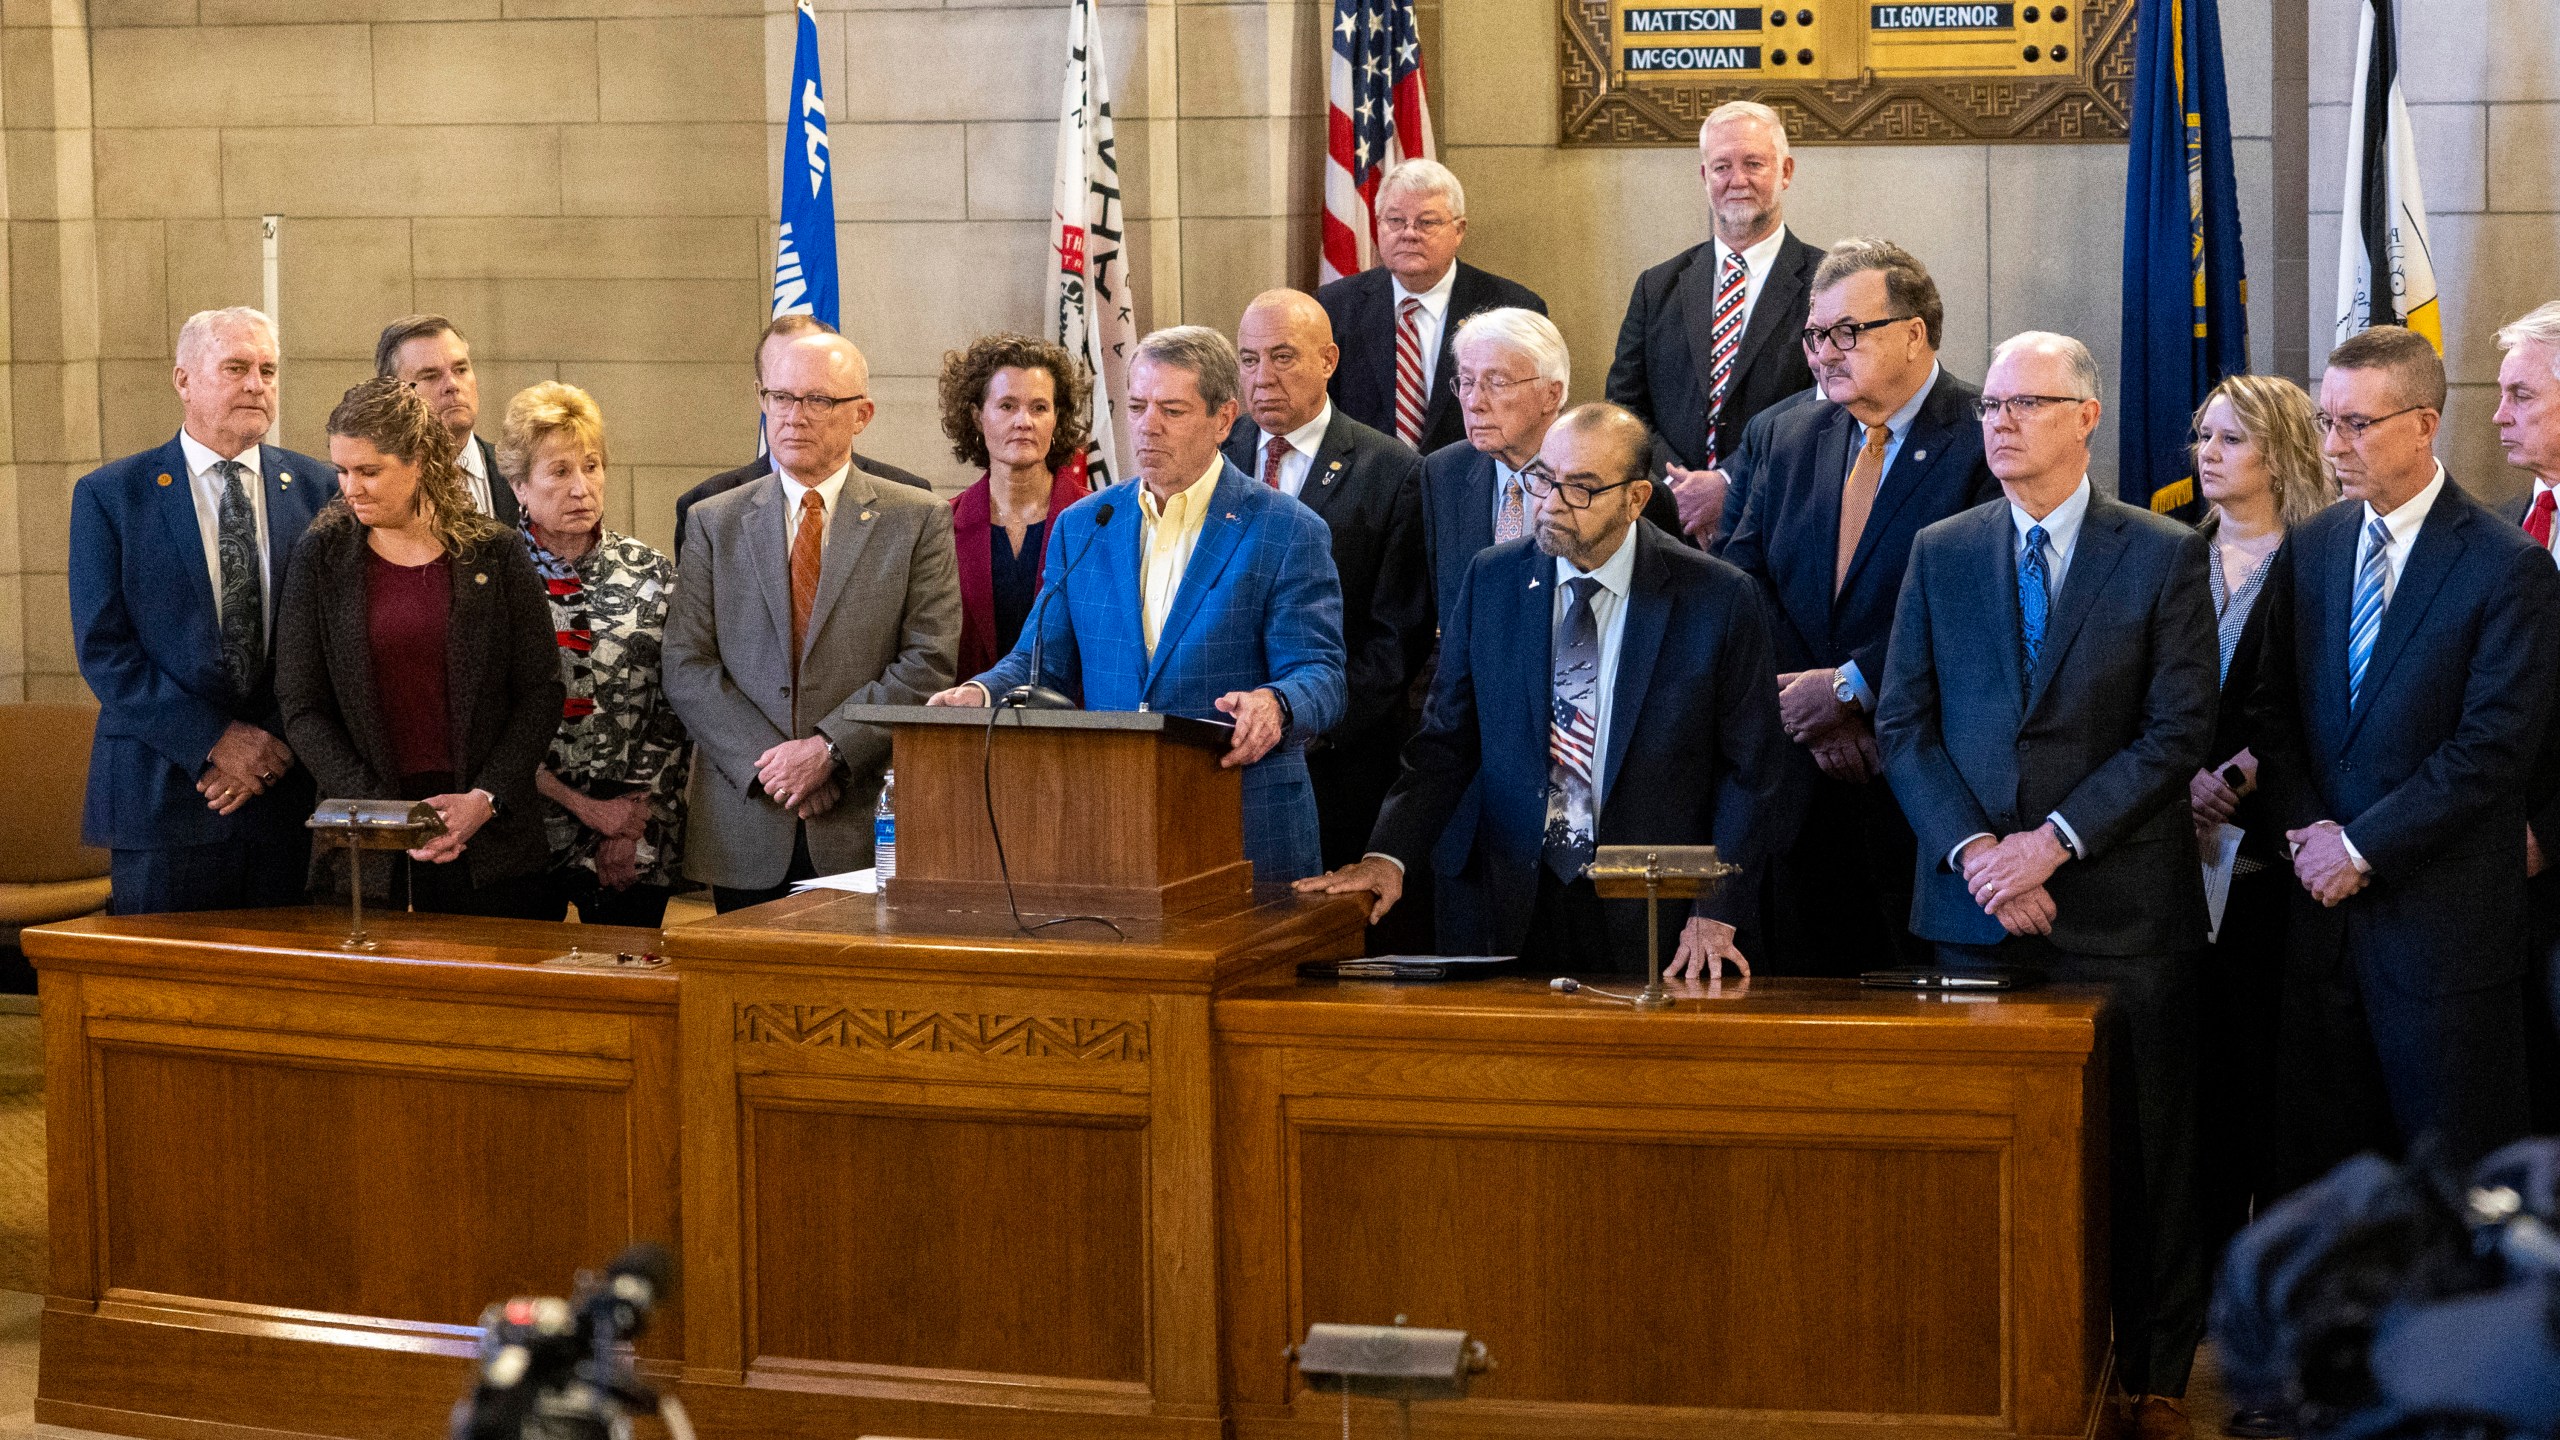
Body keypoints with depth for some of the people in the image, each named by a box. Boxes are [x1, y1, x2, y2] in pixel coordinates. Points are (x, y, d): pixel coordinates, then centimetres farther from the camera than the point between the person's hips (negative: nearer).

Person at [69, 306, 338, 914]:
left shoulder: (318, 489, 8)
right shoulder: (109, 496, 2)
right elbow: (103, 648, -5)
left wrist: (278, 746, -9)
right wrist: (214, 740, -12)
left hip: (291, 791, 2)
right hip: (163, 791, -2)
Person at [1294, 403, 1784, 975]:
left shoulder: (1719, 598, -6)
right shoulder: (1492, 579, 3)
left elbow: (1747, 768, -2)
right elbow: (1446, 740, 5)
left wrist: (1717, 914, -10)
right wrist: (1388, 856, -9)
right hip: (1518, 909, 2)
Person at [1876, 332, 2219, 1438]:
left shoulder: (2164, 556, 0)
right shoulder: (1940, 554, 9)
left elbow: (2180, 730, -5)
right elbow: (1903, 725, 6)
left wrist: (2054, 839, -13)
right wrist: (1971, 851, -9)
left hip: (2121, 904, -2)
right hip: (1973, 909, 2)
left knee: (2141, 1157, 4)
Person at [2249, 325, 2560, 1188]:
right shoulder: (2309, 549, 10)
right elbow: (2273, 711, 12)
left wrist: (2364, 845, -14)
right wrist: (2305, 832, -4)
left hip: (2442, 920, -5)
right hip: (2323, 902, 5)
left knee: (2450, 1176, 2)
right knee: (2324, 1158, 8)